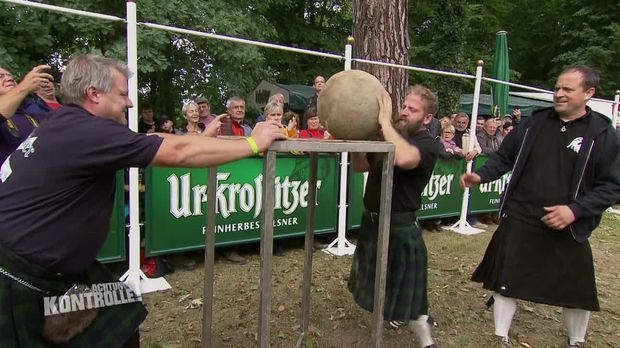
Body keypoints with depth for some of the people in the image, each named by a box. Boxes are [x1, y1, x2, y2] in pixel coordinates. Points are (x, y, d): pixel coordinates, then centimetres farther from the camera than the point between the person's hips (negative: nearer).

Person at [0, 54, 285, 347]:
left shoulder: (66, 123, 4)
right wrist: (253, 143, -17)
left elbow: (159, 142, 9)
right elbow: (178, 153, -27)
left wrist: (206, 136, 7)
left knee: (122, 319, 13)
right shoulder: (85, 132, -26)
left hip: (40, 263, 9)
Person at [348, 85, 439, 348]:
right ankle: (392, 315, 52)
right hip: (372, 220, 8)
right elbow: (361, 167, 10)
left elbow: (404, 158, -41)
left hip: (401, 227, -8)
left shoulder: (428, 144, -16)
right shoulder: (391, 136, 6)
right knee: (377, 280, 26)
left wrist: (385, 121, -31)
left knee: (407, 290, 0)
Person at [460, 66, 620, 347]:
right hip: (519, 221, 1)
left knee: (576, 290, 15)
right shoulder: (534, 123, 2)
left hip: (568, 228, -1)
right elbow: (504, 157, 9)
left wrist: (575, 210, -19)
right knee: (506, 280, 7)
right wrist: (481, 176, -9)